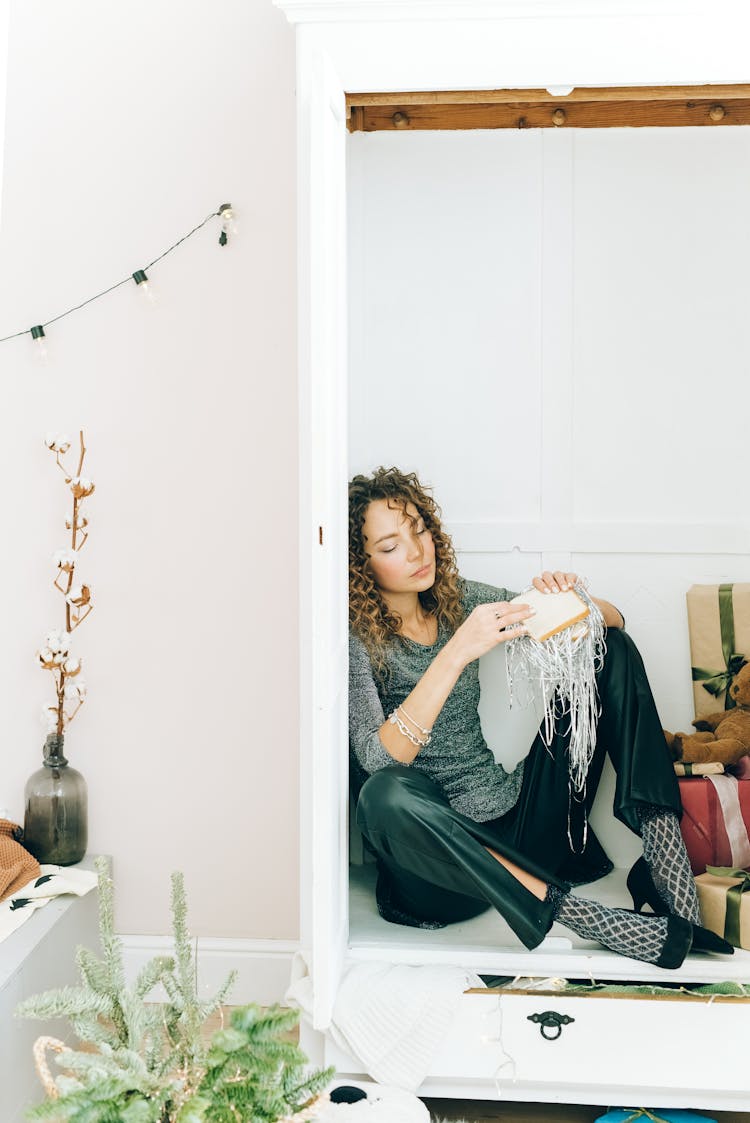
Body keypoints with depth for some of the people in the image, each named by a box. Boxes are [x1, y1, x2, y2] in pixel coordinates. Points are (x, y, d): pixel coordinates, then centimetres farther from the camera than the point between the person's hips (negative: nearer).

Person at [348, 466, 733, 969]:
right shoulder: (356, 639, -10)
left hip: (523, 827, 6)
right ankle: (588, 918, -32)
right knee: (385, 794, -40)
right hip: (438, 861, -5)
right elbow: (379, 761, -27)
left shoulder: (459, 599, 5)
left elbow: (613, 620, 8)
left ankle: (663, 850, -15)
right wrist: (456, 654, -34)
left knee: (612, 648, 0)